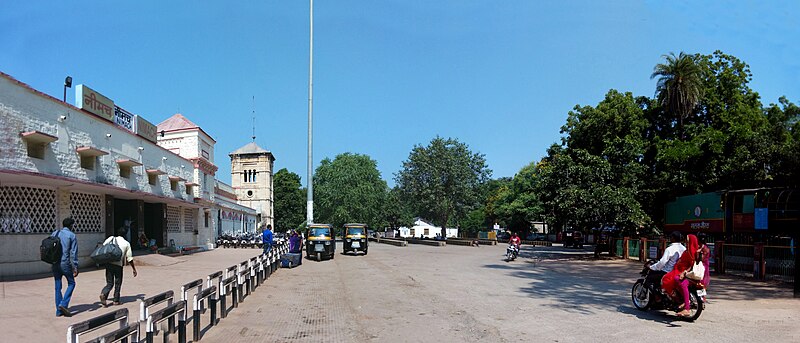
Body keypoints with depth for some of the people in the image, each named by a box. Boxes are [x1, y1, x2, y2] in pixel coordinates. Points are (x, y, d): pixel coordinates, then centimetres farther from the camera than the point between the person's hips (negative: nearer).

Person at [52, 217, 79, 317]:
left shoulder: (54, 234, 10)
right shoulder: (72, 236, -5)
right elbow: (73, 253, -8)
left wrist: (52, 261, 17)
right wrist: (75, 268, -7)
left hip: (55, 263, 5)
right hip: (65, 263, -5)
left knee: (57, 287, 10)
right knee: (71, 283, 11)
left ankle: (59, 311, 13)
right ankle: (63, 304, -4)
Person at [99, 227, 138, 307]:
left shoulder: (111, 239, 8)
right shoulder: (126, 244, 3)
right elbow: (129, 258, 3)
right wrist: (134, 269, 10)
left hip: (109, 263, 3)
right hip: (118, 265, -2)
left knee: (109, 283, 11)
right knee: (118, 283, 12)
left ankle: (103, 294, -14)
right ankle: (116, 300, 17)